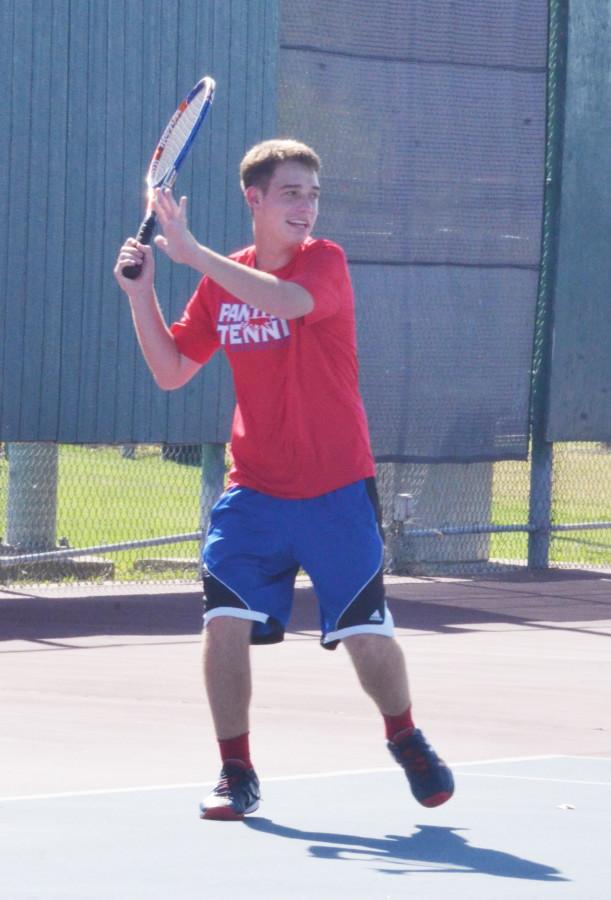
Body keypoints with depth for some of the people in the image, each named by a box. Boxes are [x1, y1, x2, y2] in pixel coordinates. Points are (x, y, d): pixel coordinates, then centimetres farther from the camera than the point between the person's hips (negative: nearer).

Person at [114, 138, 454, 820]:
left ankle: (405, 740, 30)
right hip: (254, 492, 3)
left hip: (335, 489, -3)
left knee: (365, 632, 2)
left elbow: (283, 299, -32)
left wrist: (190, 252, -30)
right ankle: (237, 774, 2)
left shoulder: (324, 263, -9)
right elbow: (170, 372, 11)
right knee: (225, 621, -11)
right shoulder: (222, 282, 5)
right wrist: (140, 291, -2)